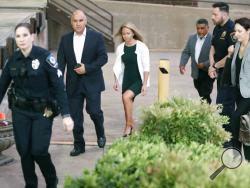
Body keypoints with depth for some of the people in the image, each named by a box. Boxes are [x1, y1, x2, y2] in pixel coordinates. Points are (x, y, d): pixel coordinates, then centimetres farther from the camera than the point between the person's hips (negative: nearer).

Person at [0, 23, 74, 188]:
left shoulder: (44, 56, -14)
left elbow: (58, 86, -16)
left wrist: (66, 114, -21)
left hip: (42, 111, -4)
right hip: (20, 111, 4)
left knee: (39, 150, -7)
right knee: (24, 151, 5)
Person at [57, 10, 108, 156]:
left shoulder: (97, 37, -1)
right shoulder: (65, 39, 6)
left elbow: (103, 57, -5)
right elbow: (61, 61, 3)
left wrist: (87, 68, -16)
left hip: (92, 82, -3)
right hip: (73, 84, 3)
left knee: (94, 110, -8)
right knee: (75, 115, 4)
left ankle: (101, 134, 23)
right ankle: (79, 145, 17)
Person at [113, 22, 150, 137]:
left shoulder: (141, 47, -8)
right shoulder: (120, 48, 3)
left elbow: (146, 67, -9)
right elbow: (118, 66, 9)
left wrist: (145, 84, -14)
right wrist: (116, 81, 0)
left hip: (138, 80, -5)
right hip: (126, 80, 5)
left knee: (126, 96, -26)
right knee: (127, 103, 7)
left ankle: (129, 124, -10)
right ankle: (129, 128, 23)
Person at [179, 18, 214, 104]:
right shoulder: (192, 38, 8)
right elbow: (186, 52, 10)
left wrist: (204, 65, -23)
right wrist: (182, 64, -4)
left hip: (207, 73, -6)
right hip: (196, 73, 6)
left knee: (205, 95, -8)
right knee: (201, 94, 15)